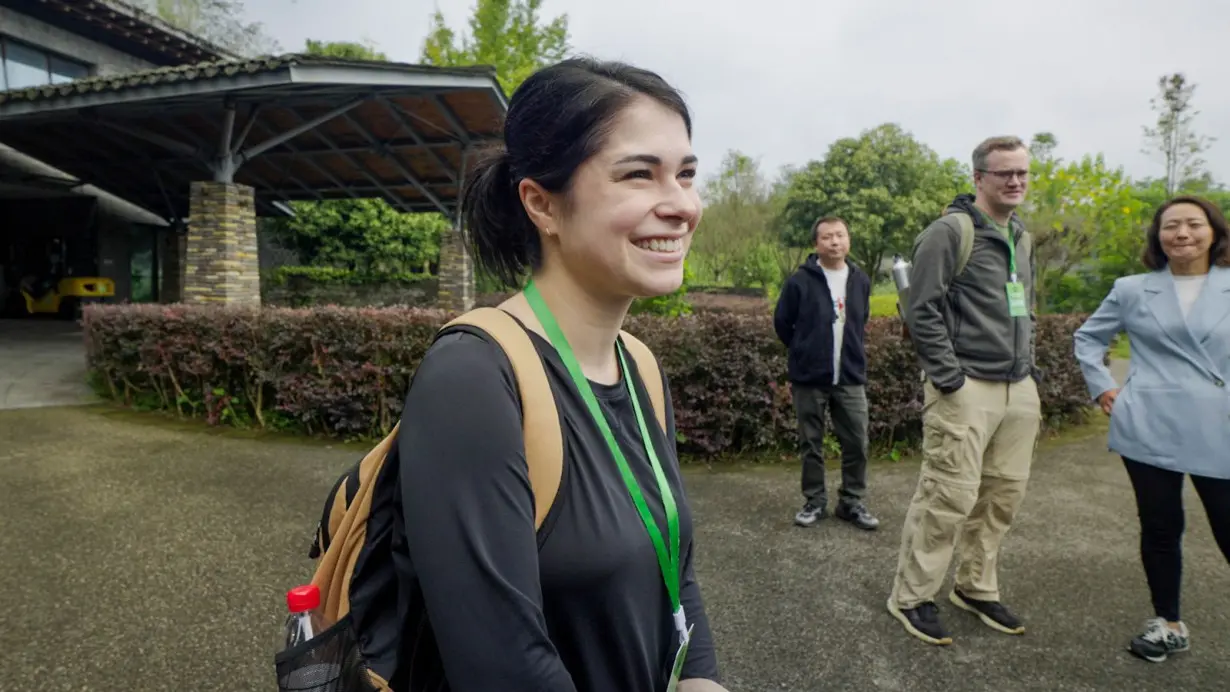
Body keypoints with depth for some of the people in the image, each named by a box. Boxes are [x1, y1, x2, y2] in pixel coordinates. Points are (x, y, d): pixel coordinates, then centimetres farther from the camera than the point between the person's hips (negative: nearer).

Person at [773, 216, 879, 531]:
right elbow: (782, 323, 2)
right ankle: (814, 501, 21)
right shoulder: (800, 280, -8)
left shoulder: (861, 281, 4)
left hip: (850, 377, 3)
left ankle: (852, 502, 20)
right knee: (811, 444, 7)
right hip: (809, 377, -3)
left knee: (856, 442, 5)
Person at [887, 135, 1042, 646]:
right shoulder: (950, 232, -7)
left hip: (1018, 390, 8)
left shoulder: (1021, 238, 18)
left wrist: (1030, 372, 16)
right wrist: (950, 380, -16)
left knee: (1004, 494, 12)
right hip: (966, 389, -8)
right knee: (949, 496, -6)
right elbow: (921, 312, -13)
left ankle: (976, 589, 29)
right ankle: (911, 597, 8)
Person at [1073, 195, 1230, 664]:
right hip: (1150, 430, 1)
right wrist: (1102, 387, 5)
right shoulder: (1132, 291, 5)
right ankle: (1168, 624, 27)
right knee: (1160, 528, 10)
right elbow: (1088, 337, 16)